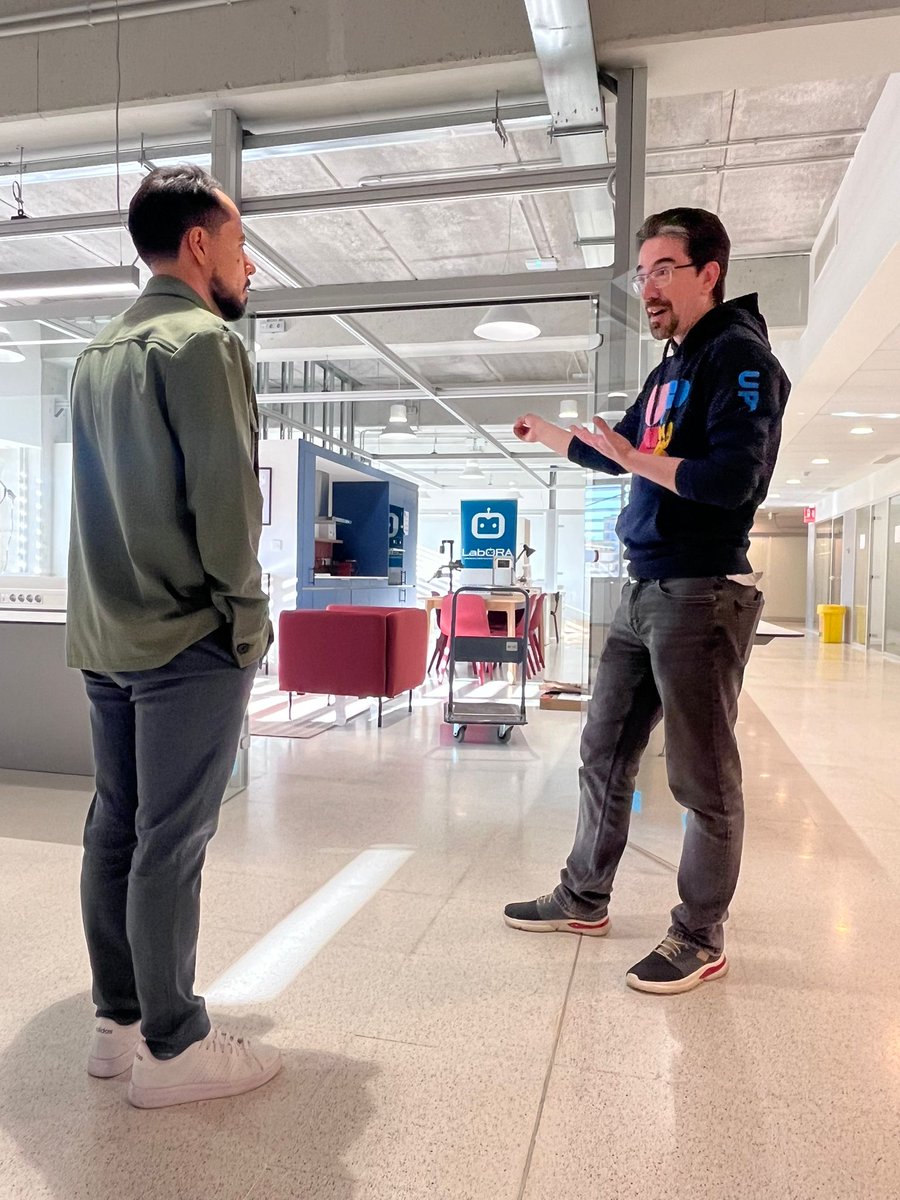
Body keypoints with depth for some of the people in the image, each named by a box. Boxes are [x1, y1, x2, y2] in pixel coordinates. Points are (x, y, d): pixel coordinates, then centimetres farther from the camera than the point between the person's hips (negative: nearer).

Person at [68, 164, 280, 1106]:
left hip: (105, 634, 8)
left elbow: (97, 491, 17)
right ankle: (172, 1047, 12)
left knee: (115, 828, 12)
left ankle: (118, 1021, 26)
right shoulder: (201, 339, -9)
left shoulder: (97, 351, 16)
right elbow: (225, 491, -17)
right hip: (189, 635, -8)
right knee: (171, 842, -1)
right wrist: (244, 606, -6)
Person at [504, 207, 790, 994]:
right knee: (604, 752, 13)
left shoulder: (739, 355, -8)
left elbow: (733, 479, -22)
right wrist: (547, 434, 43)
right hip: (643, 593, 9)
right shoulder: (672, 370, 18)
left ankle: (701, 938, 17)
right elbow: (620, 453, 32)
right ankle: (585, 899, 28)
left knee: (702, 777, 1)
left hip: (702, 595, -9)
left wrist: (635, 457, -13)